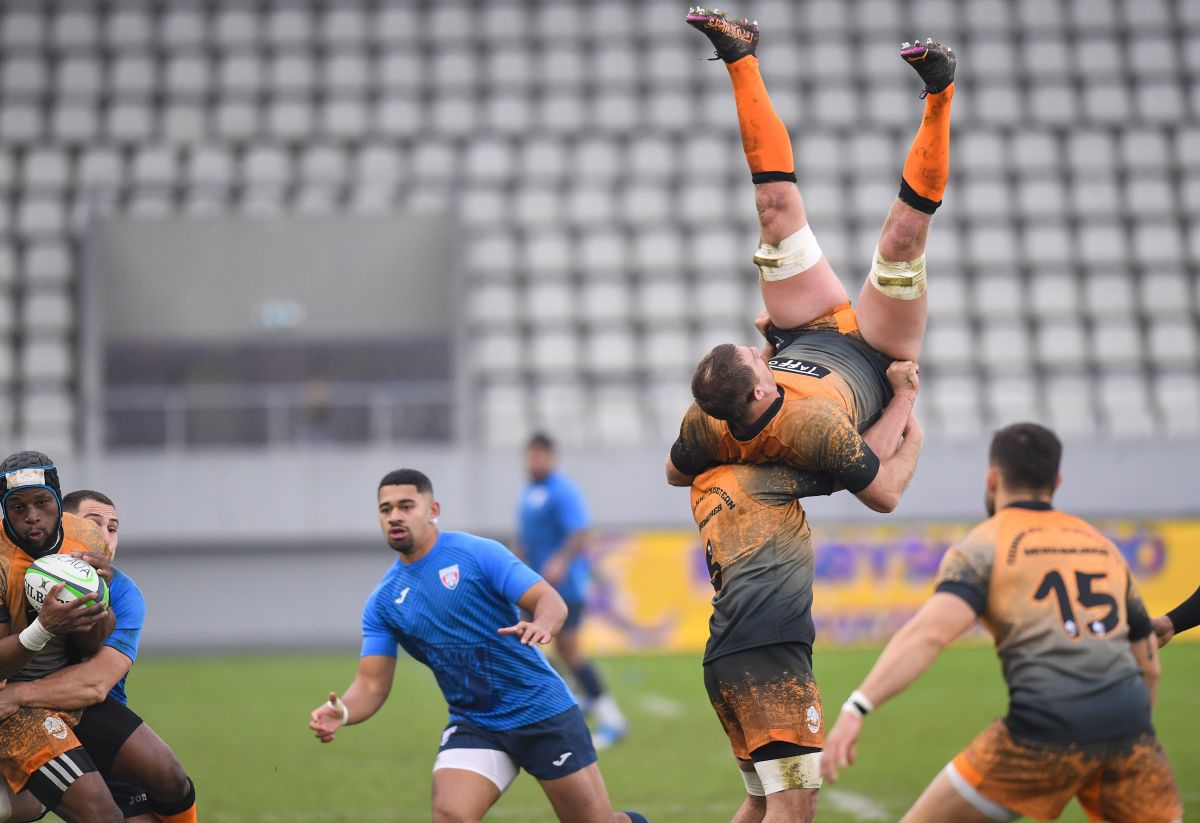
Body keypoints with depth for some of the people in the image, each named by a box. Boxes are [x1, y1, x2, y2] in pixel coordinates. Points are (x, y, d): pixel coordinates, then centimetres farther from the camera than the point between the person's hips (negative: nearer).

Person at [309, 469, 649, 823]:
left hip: (542, 711, -3)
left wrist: (542, 625, -39)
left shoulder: (477, 553, -10)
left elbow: (551, 601, -14)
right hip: (472, 725, 3)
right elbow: (372, 684, 0)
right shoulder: (383, 602, 2)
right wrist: (342, 712, -22)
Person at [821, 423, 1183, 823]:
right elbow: (1148, 665, 25)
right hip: (1127, 726, 4)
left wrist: (857, 707, -19)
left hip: (1047, 731, -4)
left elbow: (930, 632, -11)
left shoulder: (983, 545, 7)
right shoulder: (1102, 545, 23)